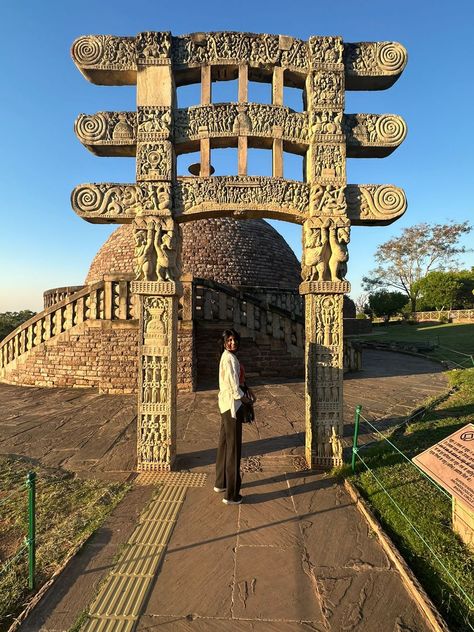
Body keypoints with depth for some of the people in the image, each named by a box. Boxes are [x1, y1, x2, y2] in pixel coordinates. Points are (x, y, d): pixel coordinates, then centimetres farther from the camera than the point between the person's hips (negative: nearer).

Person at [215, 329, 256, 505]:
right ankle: (231, 495, 7)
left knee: (224, 444, 20)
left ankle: (221, 483, 36)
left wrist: (246, 389, 8)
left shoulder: (228, 357, 12)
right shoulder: (229, 358, -19)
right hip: (232, 405, -10)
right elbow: (233, 387, -21)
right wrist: (247, 399, -6)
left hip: (226, 404, 10)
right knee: (233, 448, -2)